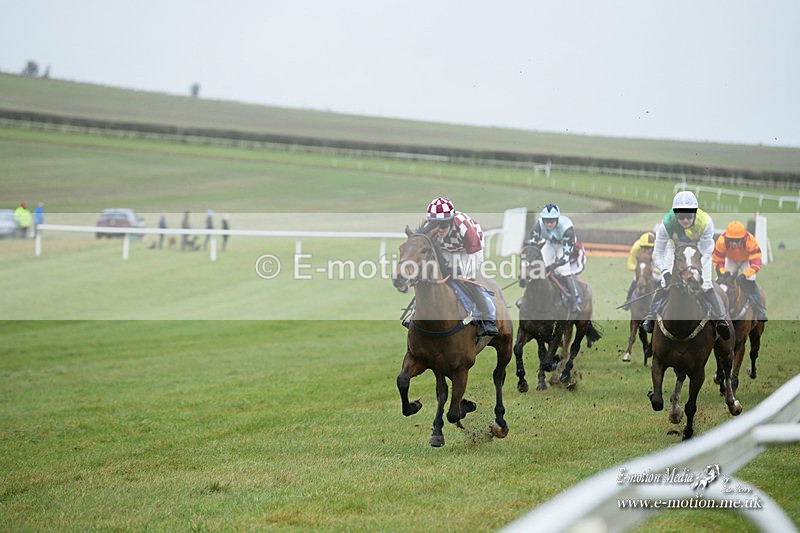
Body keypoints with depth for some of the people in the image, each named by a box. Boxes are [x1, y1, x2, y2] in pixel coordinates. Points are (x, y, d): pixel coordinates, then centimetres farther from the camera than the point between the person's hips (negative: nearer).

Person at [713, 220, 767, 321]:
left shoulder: (750, 241, -40)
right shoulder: (722, 241, -36)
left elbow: (756, 263, -37)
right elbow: (717, 260, -21)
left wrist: (744, 275, -49)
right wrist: (723, 272, -39)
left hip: (747, 260, -2)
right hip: (731, 260, 2)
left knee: (750, 282, -20)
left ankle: (760, 312, -14)